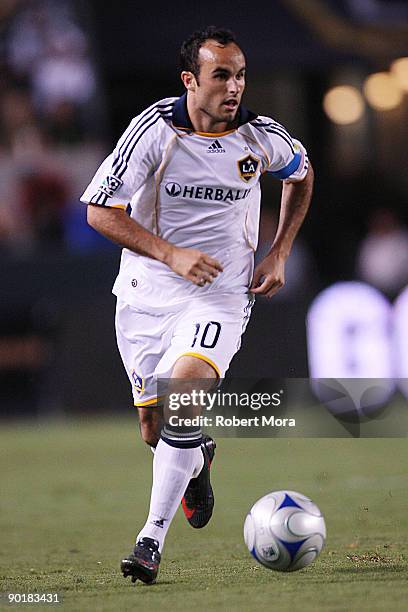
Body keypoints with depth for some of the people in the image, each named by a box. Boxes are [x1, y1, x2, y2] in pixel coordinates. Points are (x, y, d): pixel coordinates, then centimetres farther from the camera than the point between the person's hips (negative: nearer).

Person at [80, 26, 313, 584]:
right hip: (146, 291, 1)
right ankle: (198, 460, 45)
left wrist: (279, 254, 9)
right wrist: (171, 254, -21)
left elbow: (301, 176, 18)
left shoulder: (262, 137, -5)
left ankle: (153, 539, -23)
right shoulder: (154, 129, -13)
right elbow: (100, 210, -11)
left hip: (222, 293, -1)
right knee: (154, 429, 6)